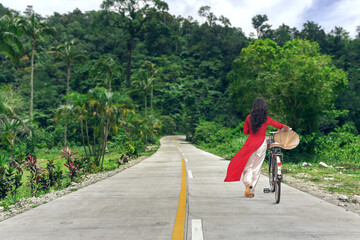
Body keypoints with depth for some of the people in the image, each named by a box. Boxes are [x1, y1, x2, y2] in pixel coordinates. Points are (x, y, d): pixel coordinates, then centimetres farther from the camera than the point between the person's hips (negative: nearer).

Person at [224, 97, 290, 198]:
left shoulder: (249, 117, -2)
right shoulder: (266, 119, -4)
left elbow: (245, 131, 3)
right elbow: (280, 126, 9)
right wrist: (287, 128, 30)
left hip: (250, 143, 0)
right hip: (262, 144, 0)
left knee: (247, 166, 10)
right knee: (256, 168, 9)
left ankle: (248, 183, -17)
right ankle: (251, 191, 14)